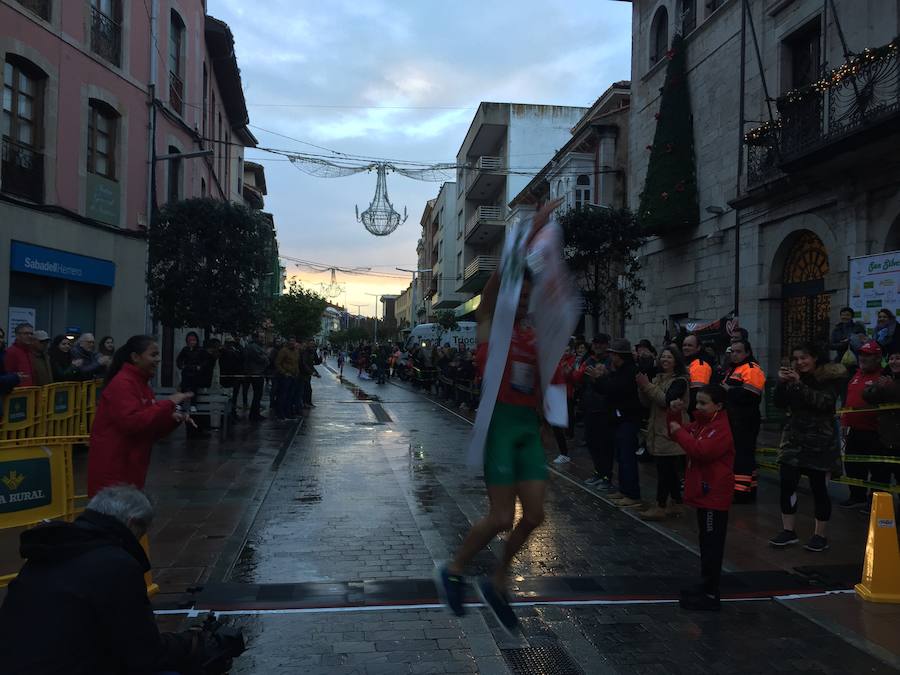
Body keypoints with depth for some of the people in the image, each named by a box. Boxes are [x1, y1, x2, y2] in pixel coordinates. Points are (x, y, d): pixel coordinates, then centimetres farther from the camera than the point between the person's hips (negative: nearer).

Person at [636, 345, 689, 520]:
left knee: (664, 469, -8)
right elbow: (647, 403, 10)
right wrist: (642, 387, -7)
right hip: (659, 430, 8)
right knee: (670, 469, 14)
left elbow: (667, 400, -22)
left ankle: (660, 507, -3)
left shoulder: (680, 381, -9)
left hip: (671, 431, -8)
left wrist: (647, 386, -21)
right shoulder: (658, 378, 14)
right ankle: (676, 504, 22)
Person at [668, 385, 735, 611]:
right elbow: (678, 433, 17)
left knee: (712, 544, -4)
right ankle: (707, 586, 29)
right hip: (704, 493, 10)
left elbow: (701, 451, -30)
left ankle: (710, 594, 2)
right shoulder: (701, 424, 11)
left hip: (714, 497, -10)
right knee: (707, 542, 18)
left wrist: (679, 432, -20)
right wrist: (675, 414, 2)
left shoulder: (721, 430, -19)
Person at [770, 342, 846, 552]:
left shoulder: (832, 377, -4)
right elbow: (780, 404, 3)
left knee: (819, 487, 1)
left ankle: (820, 536, 14)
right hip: (794, 438, 4)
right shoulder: (793, 376, 8)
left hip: (821, 441, -4)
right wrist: (781, 382, -12)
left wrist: (799, 384, -22)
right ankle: (789, 531, 10)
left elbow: (824, 403, -17)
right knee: (787, 483, -2)